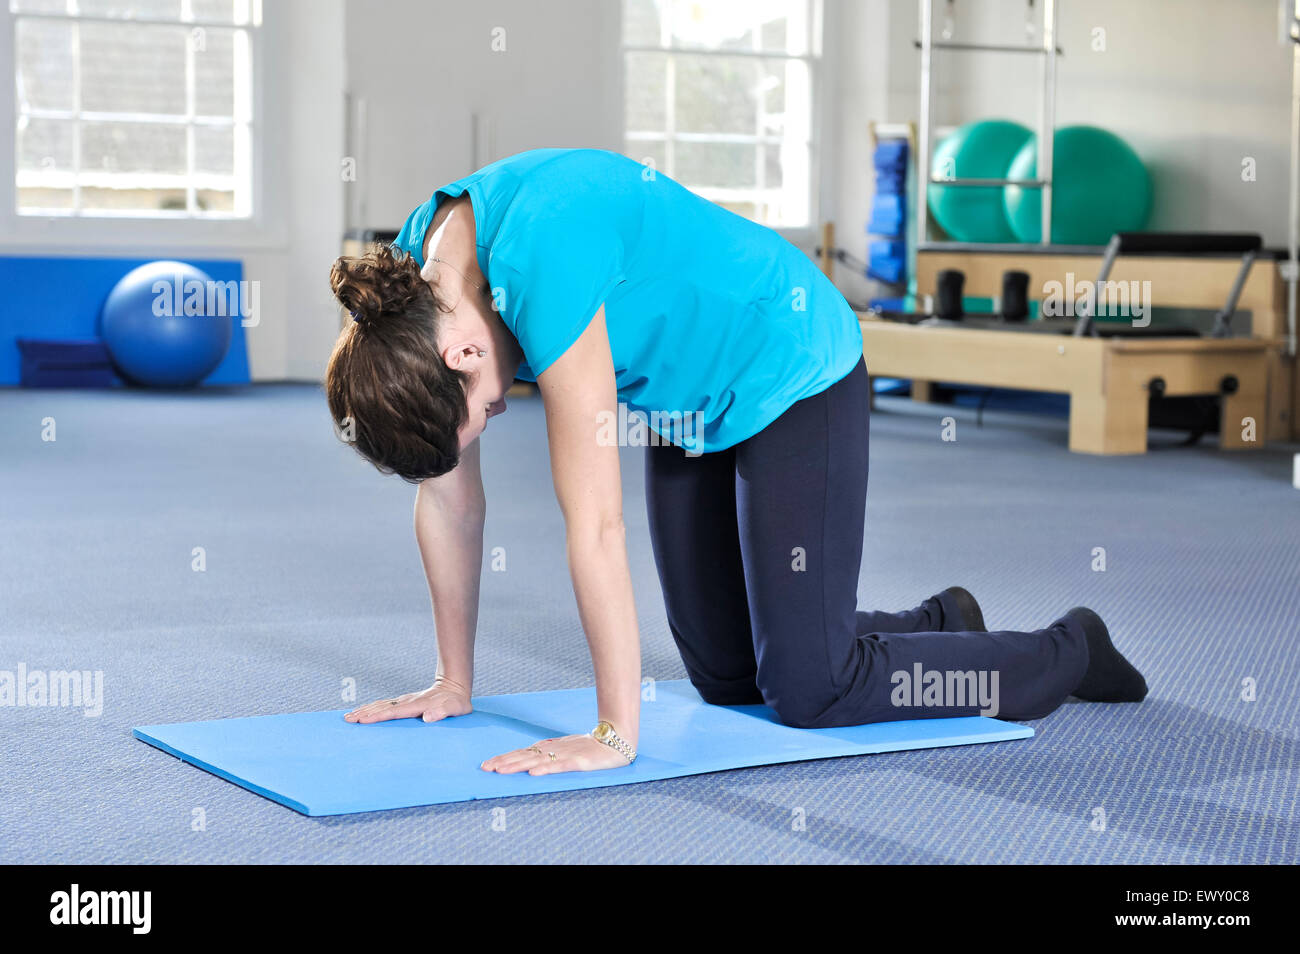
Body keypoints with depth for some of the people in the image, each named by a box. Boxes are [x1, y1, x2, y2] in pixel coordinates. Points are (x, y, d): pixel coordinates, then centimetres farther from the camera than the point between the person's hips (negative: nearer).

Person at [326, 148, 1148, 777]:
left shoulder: (539, 259, -38)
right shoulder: (415, 287, -14)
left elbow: (595, 524, -35)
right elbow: (451, 496, -4)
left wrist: (616, 733, -30)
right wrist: (454, 682, 0)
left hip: (787, 369, -8)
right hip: (690, 400, 8)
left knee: (809, 689, -6)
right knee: (727, 677, 12)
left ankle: (1068, 653, 15)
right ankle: (939, 624, 35)